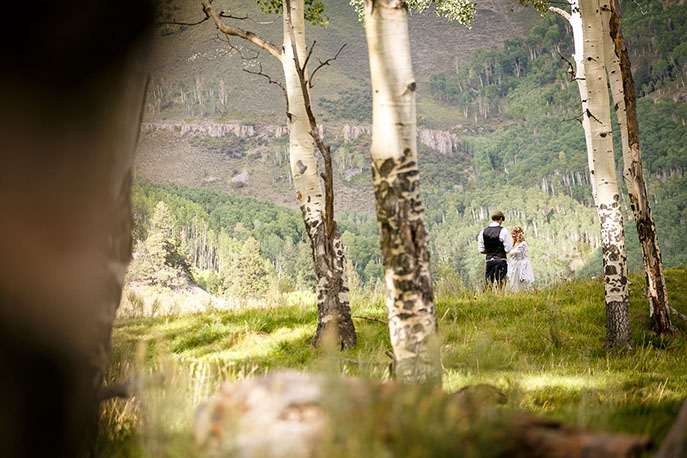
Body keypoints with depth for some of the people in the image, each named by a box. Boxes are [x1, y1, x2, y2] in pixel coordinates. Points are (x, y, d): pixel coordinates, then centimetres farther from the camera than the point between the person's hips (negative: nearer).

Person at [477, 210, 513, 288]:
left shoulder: (483, 231, 5)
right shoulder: (503, 231, -7)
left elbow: (481, 250, 8)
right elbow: (508, 249, -8)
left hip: (489, 260, 4)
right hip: (501, 260, -4)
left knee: (488, 285, 7)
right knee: (501, 284, -1)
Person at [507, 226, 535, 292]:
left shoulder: (523, 244, -8)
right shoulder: (512, 245, 15)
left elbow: (526, 259, -13)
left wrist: (523, 274, -20)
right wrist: (509, 274, 16)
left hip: (521, 269, -8)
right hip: (513, 270, 8)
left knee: (522, 290, -6)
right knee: (514, 290, 6)